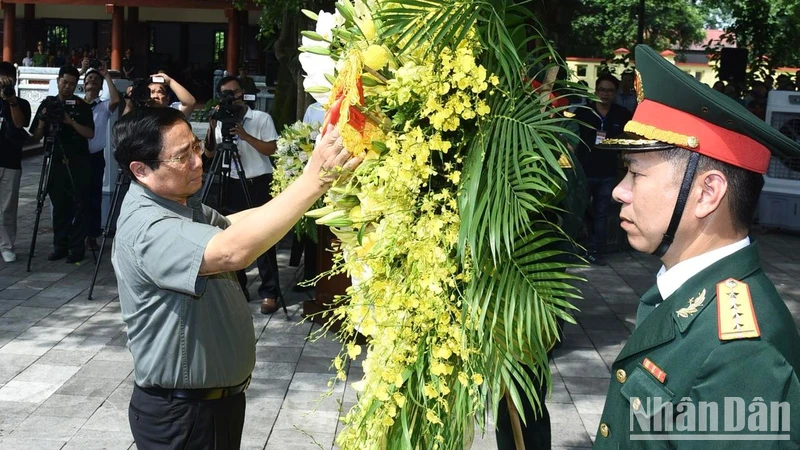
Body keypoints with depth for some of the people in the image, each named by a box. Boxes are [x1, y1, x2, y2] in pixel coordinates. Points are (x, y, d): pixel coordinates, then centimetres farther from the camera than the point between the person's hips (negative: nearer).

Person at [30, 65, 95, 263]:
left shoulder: (82, 106, 2)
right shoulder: (47, 104, 9)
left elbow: (90, 134, -9)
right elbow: (36, 137, 8)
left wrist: (71, 122, -20)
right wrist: (43, 121, -10)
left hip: (77, 163, -3)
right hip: (56, 162, 3)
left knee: (77, 206, -3)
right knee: (59, 206, 6)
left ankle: (77, 248, 0)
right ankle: (60, 246, 13)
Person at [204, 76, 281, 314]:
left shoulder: (261, 118, -2)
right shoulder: (222, 121, 10)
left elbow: (271, 149, -10)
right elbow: (209, 153, 5)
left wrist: (245, 136, -19)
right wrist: (212, 128, -10)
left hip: (259, 183, -4)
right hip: (233, 183, 5)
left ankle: (269, 292, -3)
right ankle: (237, 287, 19)